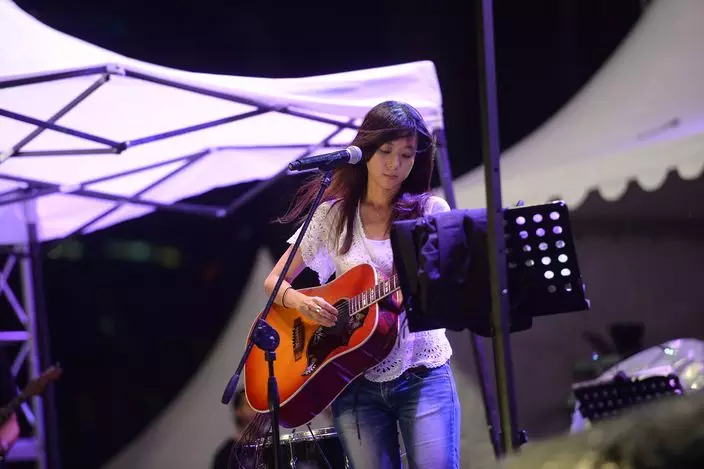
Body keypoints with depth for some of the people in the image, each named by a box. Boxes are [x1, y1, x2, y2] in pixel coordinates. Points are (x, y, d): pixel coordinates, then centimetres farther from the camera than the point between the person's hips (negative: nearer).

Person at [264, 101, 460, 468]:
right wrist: (300, 301, -12)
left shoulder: (430, 210, 4)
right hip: (356, 381, 1)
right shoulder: (333, 216, 7)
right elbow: (274, 282, 9)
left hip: (423, 376, -1)